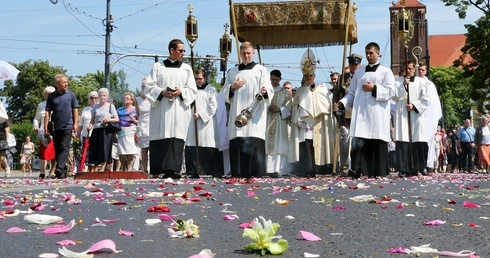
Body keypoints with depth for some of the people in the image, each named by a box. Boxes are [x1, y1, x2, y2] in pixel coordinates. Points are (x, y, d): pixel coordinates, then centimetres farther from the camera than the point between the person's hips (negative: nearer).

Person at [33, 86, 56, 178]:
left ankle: (52, 172, 8)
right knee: (44, 151, -8)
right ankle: (42, 172, -3)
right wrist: (35, 125, -2)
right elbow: (36, 119, 18)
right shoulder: (41, 105, 14)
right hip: (44, 132, 0)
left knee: (54, 153, -1)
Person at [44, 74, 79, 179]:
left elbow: (75, 110, 5)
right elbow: (48, 112, 6)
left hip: (67, 126, -2)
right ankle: (63, 171, 15)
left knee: (64, 148, -12)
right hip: (56, 127, 2)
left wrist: (75, 124, -4)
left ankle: (59, 169, -21)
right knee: (57, 149, 6)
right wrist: (45, 127, -1)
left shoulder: (71, 94, 4)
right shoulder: (51, 96, 6)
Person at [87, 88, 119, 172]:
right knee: (95, 152, -1)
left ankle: (102, 169, -9)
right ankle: (93, 170, 1)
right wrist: (90, 125, -5)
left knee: (105, 150, -10)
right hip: (97, 130, 3)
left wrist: (110, 119, -14)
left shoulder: (110, 106, 7)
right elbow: (92, 120, 15)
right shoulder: (95, 107, 14)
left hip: (107, 131, -3)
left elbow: (117, 119, 4)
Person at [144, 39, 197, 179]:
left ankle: (173, 170, -17)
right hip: (160, 109, 0)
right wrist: (162, 92, -12)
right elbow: (149, 87, 5)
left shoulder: (187, 68, 14)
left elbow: (192, 90, 10)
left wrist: (181, 92, -10)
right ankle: (157, 171, 0)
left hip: (179, 109, 1)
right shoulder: (158, 67, 11)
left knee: (176, 138, -11)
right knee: (160, 139, -4)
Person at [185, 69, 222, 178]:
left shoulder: (211, 90, 5)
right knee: (192, 148, -3)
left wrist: (200, 114, -11)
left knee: (209, 148, -8)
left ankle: (215, 172, -5)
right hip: (192, 123, 4)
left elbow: (213, 106, -3)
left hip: (206, 123, -4)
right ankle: (194, 172, 0)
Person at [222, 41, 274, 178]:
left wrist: (265, 91, -23)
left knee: (255, 144, -14)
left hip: (255, 115, -3)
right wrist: (232, 87, -2)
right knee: (236, 144, -5)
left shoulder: (261, 70, 10)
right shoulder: (232, 72, 20)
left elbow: (269, 90, 0)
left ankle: (256, 175, -14)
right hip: (237, 114, 3)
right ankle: (238, 175, -2)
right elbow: (225, 93, 19)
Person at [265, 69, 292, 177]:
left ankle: (278, 170, -13)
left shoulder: (285, 93, 12)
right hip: (268, 122, 1)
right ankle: (270, 169, -8)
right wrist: (268, 107, -12)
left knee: (279, 146, -8)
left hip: (280, 123, -1)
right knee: (268, 145, -7)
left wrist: (279, 109, -12)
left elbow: (288, 107, 4)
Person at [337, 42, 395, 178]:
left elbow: (390, 91, -1)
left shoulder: (386, 72, 10)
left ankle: (379, 172, 1)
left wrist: (374, 89, -10)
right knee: (359, 142, -11)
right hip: (361, 114, 3)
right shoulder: (359, 73, 20)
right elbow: (352, 93, 18)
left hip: (377, 115, -2)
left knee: (378, 143, -4)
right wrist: (343, 102, 1)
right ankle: (361, 171, -15)